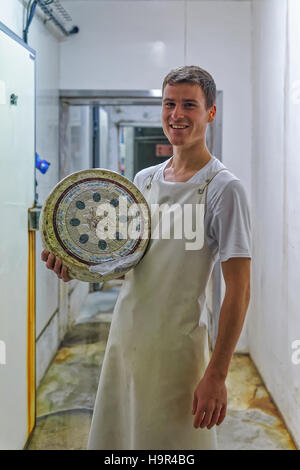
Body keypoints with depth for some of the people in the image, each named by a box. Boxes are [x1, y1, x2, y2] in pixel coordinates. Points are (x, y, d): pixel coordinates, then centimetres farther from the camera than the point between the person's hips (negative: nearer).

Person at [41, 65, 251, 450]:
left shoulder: (223, 188, -12)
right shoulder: (143, 179, 8)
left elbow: (238, 291, -14)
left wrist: (216, 375, -18)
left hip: (176, 350, -6)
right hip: (123, 339, 6)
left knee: (173, 443, 7)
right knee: (112, 440, 17)